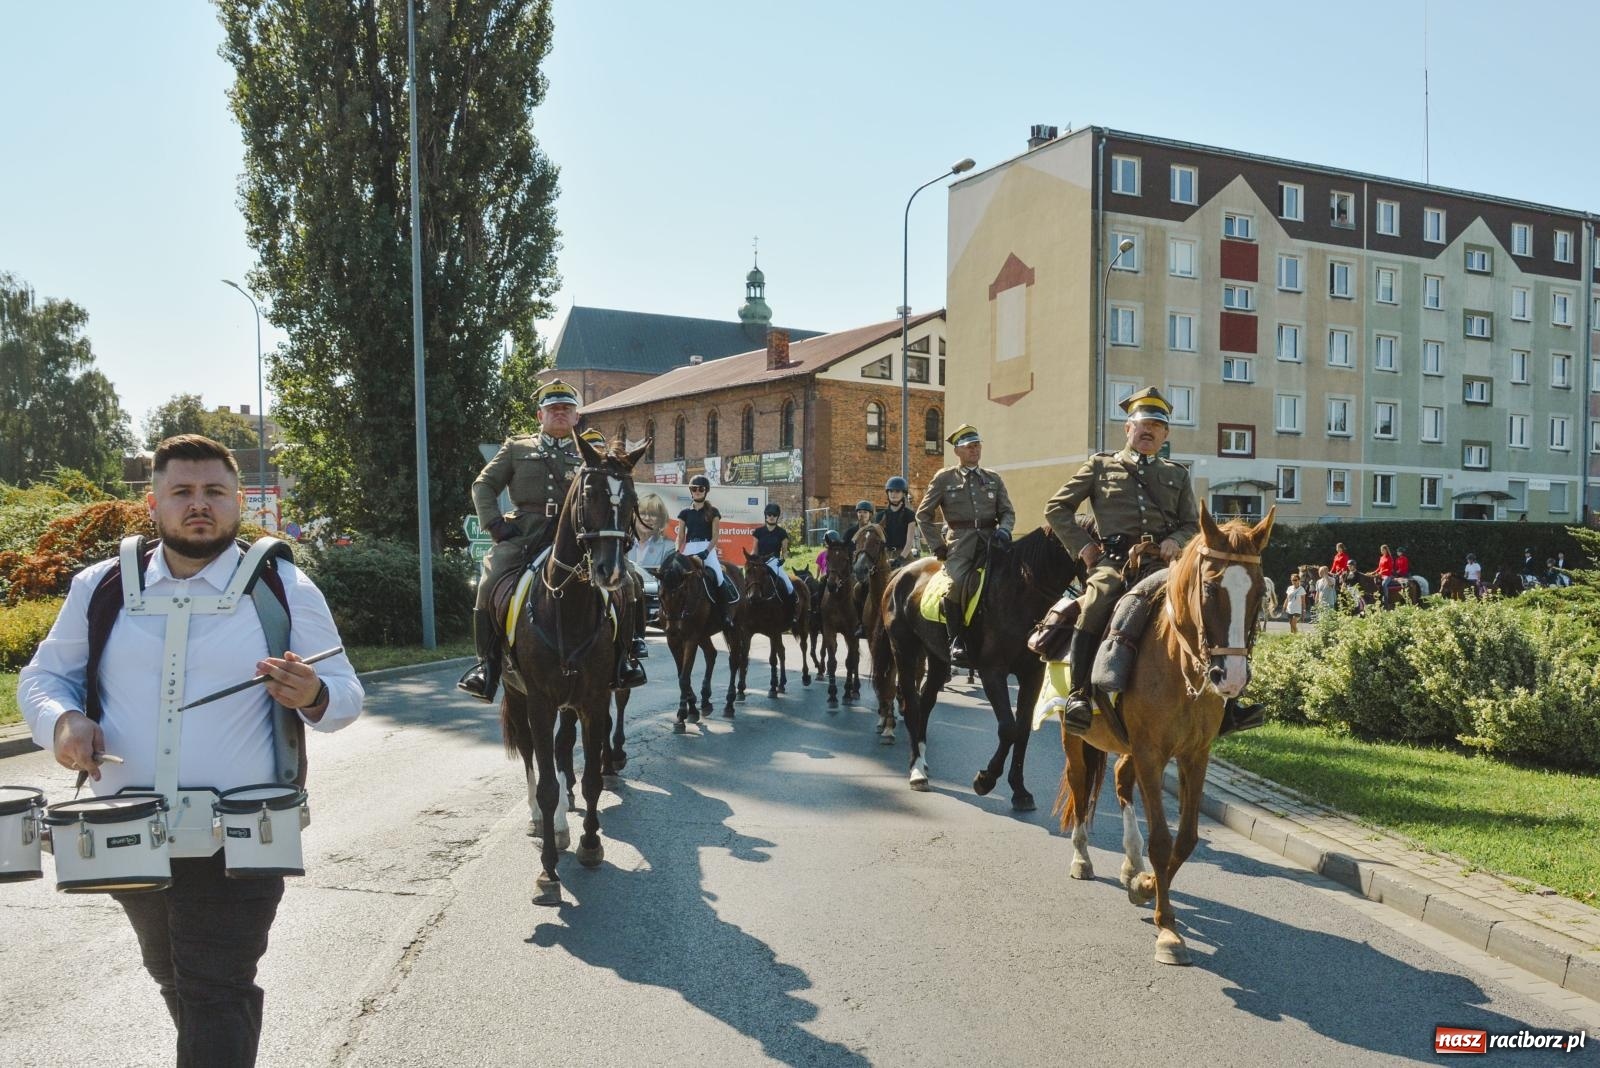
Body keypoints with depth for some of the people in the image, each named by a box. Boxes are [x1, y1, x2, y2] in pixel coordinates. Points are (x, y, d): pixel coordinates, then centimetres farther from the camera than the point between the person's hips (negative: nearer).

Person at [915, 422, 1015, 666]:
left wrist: (1004, 529, -6)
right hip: (960, 542, -3)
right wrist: (937, 546, 2)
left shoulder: (993, 479, 19)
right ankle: (957, 642, -15)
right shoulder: (944, 479, 10)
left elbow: (1007, 511, 17)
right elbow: (923, 514, 10)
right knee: (955, 584, -29)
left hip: (990, 539, 3)